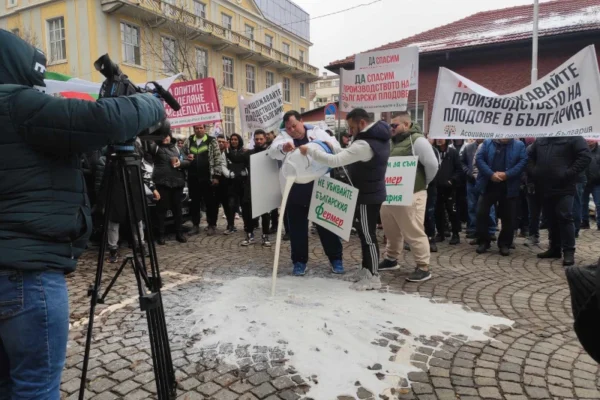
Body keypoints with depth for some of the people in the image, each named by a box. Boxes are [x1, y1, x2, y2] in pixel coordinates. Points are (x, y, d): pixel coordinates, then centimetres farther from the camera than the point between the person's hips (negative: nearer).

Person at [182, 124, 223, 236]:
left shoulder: (212, 141, -1)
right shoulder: (188, 141, 9)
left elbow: (218, 159, -4)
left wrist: (216, 175, -10)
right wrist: (186, 158, -4)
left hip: (208, 177, -3)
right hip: (193, 177, 3)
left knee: (210, 202, 3)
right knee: (194, 202, 9)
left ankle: (212, 225, 13)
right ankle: (195, 225, 19)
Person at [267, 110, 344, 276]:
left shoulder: (317, 132, 5)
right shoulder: (283, 136, 5)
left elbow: (336, 146, -2)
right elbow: (273, 150, -14)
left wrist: (328, 144, -26)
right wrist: (283, 147, -38)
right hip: (294, 189, 1)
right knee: (297, 227, 9)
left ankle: (336, 258, 22)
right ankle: (299, 261, 23)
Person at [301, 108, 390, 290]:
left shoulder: (364, 144, -27)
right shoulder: (379, 136, 6)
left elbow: (334, 161, -30)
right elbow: (349, 155, 13)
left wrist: (309, 151, -21)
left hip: (368, 196, -10)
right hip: (372, 192, 10)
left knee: (368, 236, -1)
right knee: (366, 234, 17)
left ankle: (373, 277, 10)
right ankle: (367, 269, 29)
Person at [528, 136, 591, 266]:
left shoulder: (573, 137, -5)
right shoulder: (540, 140, 12)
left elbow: (585, 156, -12)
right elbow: (530, 157, 22)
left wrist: (569, 174, -17)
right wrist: (534, 172, 7)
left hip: (564, 188, -6)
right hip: (545, 188, 6)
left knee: (565, 218, -8)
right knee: (551, 219, 12)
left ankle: (568, 251, -1)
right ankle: (555, 248, 22)